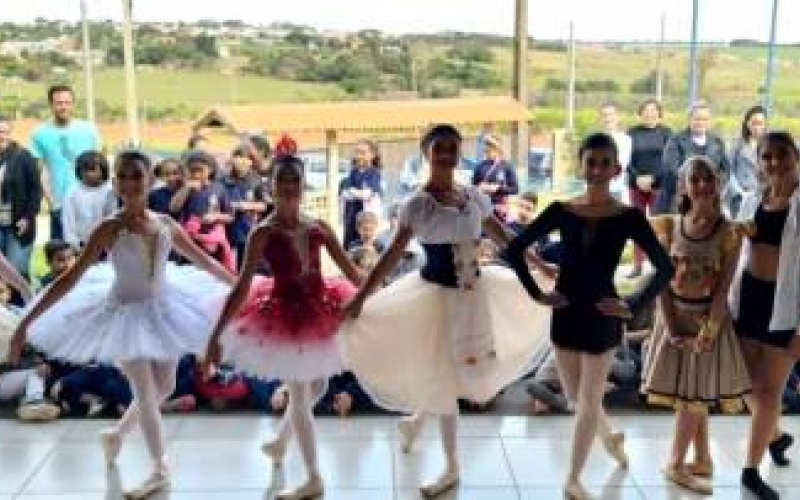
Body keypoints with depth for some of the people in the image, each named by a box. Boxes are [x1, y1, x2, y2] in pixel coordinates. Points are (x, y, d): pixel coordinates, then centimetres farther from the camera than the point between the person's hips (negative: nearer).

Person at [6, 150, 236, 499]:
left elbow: (204, 261, 9)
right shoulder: (110, 229, -18)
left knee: (165, 388, 15)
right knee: (146, 393, -2)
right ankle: (160, 470, 17)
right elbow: (71, 278, -20)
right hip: (126, 312, -5)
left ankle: (115, 433, 41)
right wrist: (26, 322, -24)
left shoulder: (165, 224, -5)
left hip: (162, 309, 5)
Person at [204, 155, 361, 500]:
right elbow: (242, 287, -18)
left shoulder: (319, 228, -2)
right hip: (285, 315, -5)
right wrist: (216, 335, -21)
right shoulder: (263, 233, -15)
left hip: (319, 312, 5)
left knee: (317, 387, 19)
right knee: (299, 396, 4)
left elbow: (350, 270, 4)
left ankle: (279, 441, 46)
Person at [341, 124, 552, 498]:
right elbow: (392, 256, -15)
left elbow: (503, 236, 13)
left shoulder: (474, 196, 1)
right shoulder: (417, 204, -14)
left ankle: (415, 420, 40)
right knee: (443, 376, 5)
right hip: (437, 293, -5)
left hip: (474, 291, 5)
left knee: (459, 373, 14)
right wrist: (359, 299, -20)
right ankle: (451, 467, 22)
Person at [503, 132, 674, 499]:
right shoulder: (561, 211, -5)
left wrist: (632, 306, -14)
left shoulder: (629, 217, -10)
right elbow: (514, 250, -1)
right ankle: (611, 437, 49)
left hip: (602, 317, -2)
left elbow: (664, 268, -10)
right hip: (565, 315, 3)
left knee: (589, 401, 5)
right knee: (576, 397, 17)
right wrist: (537, 294, -6)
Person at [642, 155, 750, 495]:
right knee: (690, 395, 12)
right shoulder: (670, 226, -4)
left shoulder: (728, 232, -11)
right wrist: (670, 328, -12)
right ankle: (703, 461, 28)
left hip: (708, 316, -3)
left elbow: (723, 288, -13)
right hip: (675, 315, 3)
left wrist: (706, 334, -17)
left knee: (694, 394, 4)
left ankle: (676, 465, 20)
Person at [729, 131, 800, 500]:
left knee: (769, 390, 3)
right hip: (747, 298, 5)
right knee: (750, 385, 14)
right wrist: (731, 300, 11)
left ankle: (751, 469, 17)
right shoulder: (751, 201, 6)